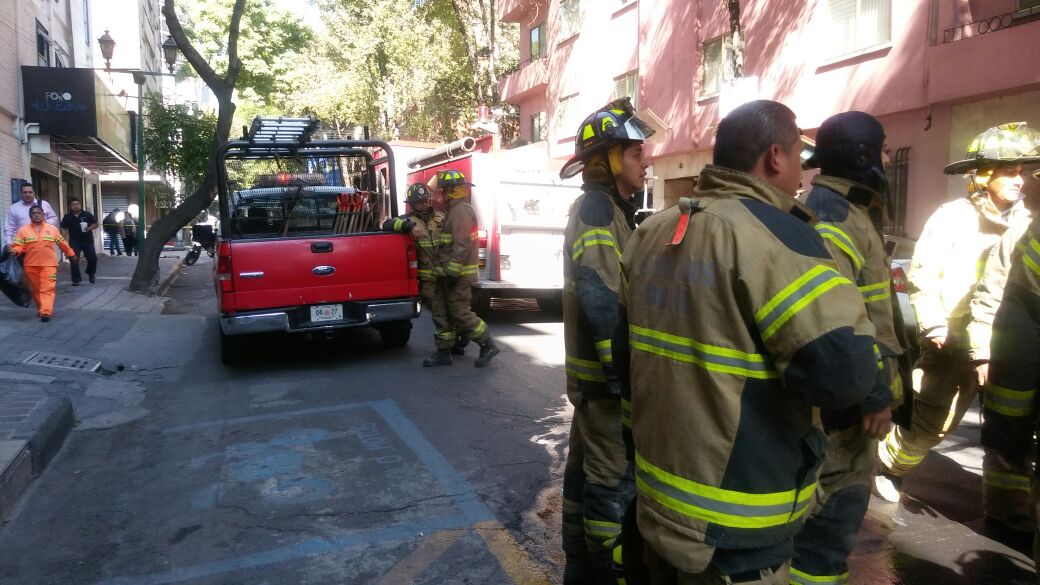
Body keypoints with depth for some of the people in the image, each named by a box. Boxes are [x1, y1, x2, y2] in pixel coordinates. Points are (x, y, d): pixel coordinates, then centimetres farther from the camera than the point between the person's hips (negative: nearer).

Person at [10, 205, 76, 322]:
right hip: (31, 265, 1)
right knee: (35, 289, 12)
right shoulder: (23, 230, 4)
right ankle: (41, 309, 28)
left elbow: (62, 243, 17)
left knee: (47, 289, -11)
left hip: (49, 264, -1)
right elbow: (17, 245, 2)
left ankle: (46, 312, -19)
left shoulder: (52, 229, 7)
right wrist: (15, 251, -20)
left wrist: (71, 253, 25)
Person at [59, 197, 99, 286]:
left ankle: (91, 274, 26)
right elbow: (64, 230, 1)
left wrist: (90, 228, -16)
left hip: (88, 241, 0)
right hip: (74, 242, 0)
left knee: (93, 258, -1)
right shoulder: (67, 217, -1)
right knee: (74, 260, -5)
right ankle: (76, 279, 2)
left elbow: (96, 224, 5)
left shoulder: (87, 214, -2)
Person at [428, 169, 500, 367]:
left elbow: (463, 244, -25)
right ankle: (444, 353, 17)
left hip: (459, 274, -10)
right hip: (455, 273, 10)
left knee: (460, 313, -7)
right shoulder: (455, 210, 18)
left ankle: (488, 345, 2)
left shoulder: (461, 210, -16)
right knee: (450, 312, 11)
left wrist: (452, 272, -24)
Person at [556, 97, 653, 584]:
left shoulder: (605, 207, 17)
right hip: (606, 370, -10)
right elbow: (601, 300, -25)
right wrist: (621, 373, -25)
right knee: (614, 477, -2)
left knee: (587, 466, 17)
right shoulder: (597, 208, -16)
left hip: (592, 368, 10)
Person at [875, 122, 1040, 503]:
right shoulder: (952, 217, -8)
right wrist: (935, 328, -15)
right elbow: (921, 276, -9)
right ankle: (888, 466, 27)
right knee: (931, 421, 4)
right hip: (953, 343, -4)